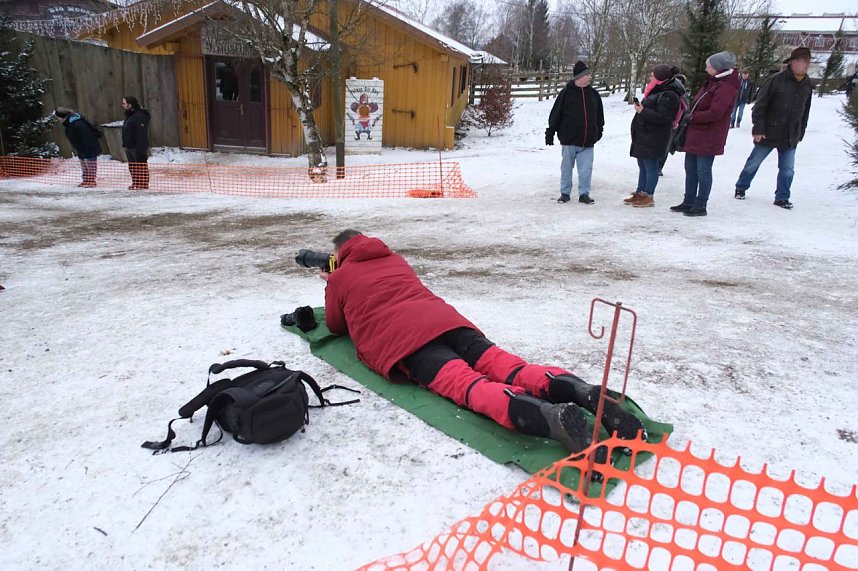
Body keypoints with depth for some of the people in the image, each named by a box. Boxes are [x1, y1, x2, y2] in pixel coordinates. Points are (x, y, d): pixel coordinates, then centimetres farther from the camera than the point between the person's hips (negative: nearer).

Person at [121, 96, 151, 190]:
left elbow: (142, 134, -22)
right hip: (129, 146, 11)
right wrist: (125, 145, 22)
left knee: (141, 165, -4)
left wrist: (140, 148, -26)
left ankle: (143, 184, 0)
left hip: (138, 147, -11)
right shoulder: (129, 115, 17)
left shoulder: (140, 116, -17)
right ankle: (135, 183, 21)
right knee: (132, 166, 14)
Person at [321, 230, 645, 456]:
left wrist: (332, 286, 51)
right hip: (444, 319, 5)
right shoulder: (394, 260, 39)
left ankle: (550, 416, -56)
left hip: (400, 341, -5)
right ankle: (584, 392, -42)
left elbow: (335, 325, 34)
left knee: (465, 384, -28)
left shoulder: (341, 276, 24)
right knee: (507, 367, -14)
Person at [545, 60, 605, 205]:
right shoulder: (566, 93, -5)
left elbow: (599, 115, 18)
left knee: (586, 169, 3)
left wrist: (599, 131, 23)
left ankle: (584, 193, 14)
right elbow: (556, 113, -4)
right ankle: (565, 192, 20)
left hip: (588, 140, 3)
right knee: (566, 167, 8)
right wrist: (550, 132, -5)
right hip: (569, 139, -3)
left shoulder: (593, 94, 7)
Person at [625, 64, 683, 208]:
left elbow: (661, 117, -23)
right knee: (643, 166, 15)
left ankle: (648, 197, 3)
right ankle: (640, 193, 24)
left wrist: (643, 111, -22)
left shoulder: (669, 95, -16)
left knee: (650, 167, -4)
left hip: (653, 139, -10)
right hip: (643, 136, 10)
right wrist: (641, 108, 10)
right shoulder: (657, 91, 16)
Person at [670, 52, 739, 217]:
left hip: (708, 137, -10)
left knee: (703, 171, -2)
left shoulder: (725, 87, -16)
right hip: (695, 134, 10)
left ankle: (700, 206, 7)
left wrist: (692, 117, -14)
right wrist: (690, 115, 3)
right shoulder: (711, 83, 14)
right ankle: (689, 202, 24)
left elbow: (714, 113, -23)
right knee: (690, 169, 14)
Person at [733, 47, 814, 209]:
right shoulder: (776, 80, -13)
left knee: (788, 170, 5)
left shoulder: (807, 85, 6)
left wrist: (800, 134, 14)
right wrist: (758, 128, -16)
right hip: (768, 134, -5)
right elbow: (759, 105, -13)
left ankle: (782, 197, 18)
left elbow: (805, 112, 14)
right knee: (753, 163, 8)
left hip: (790, 138, 5)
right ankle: (741, 188, 26)